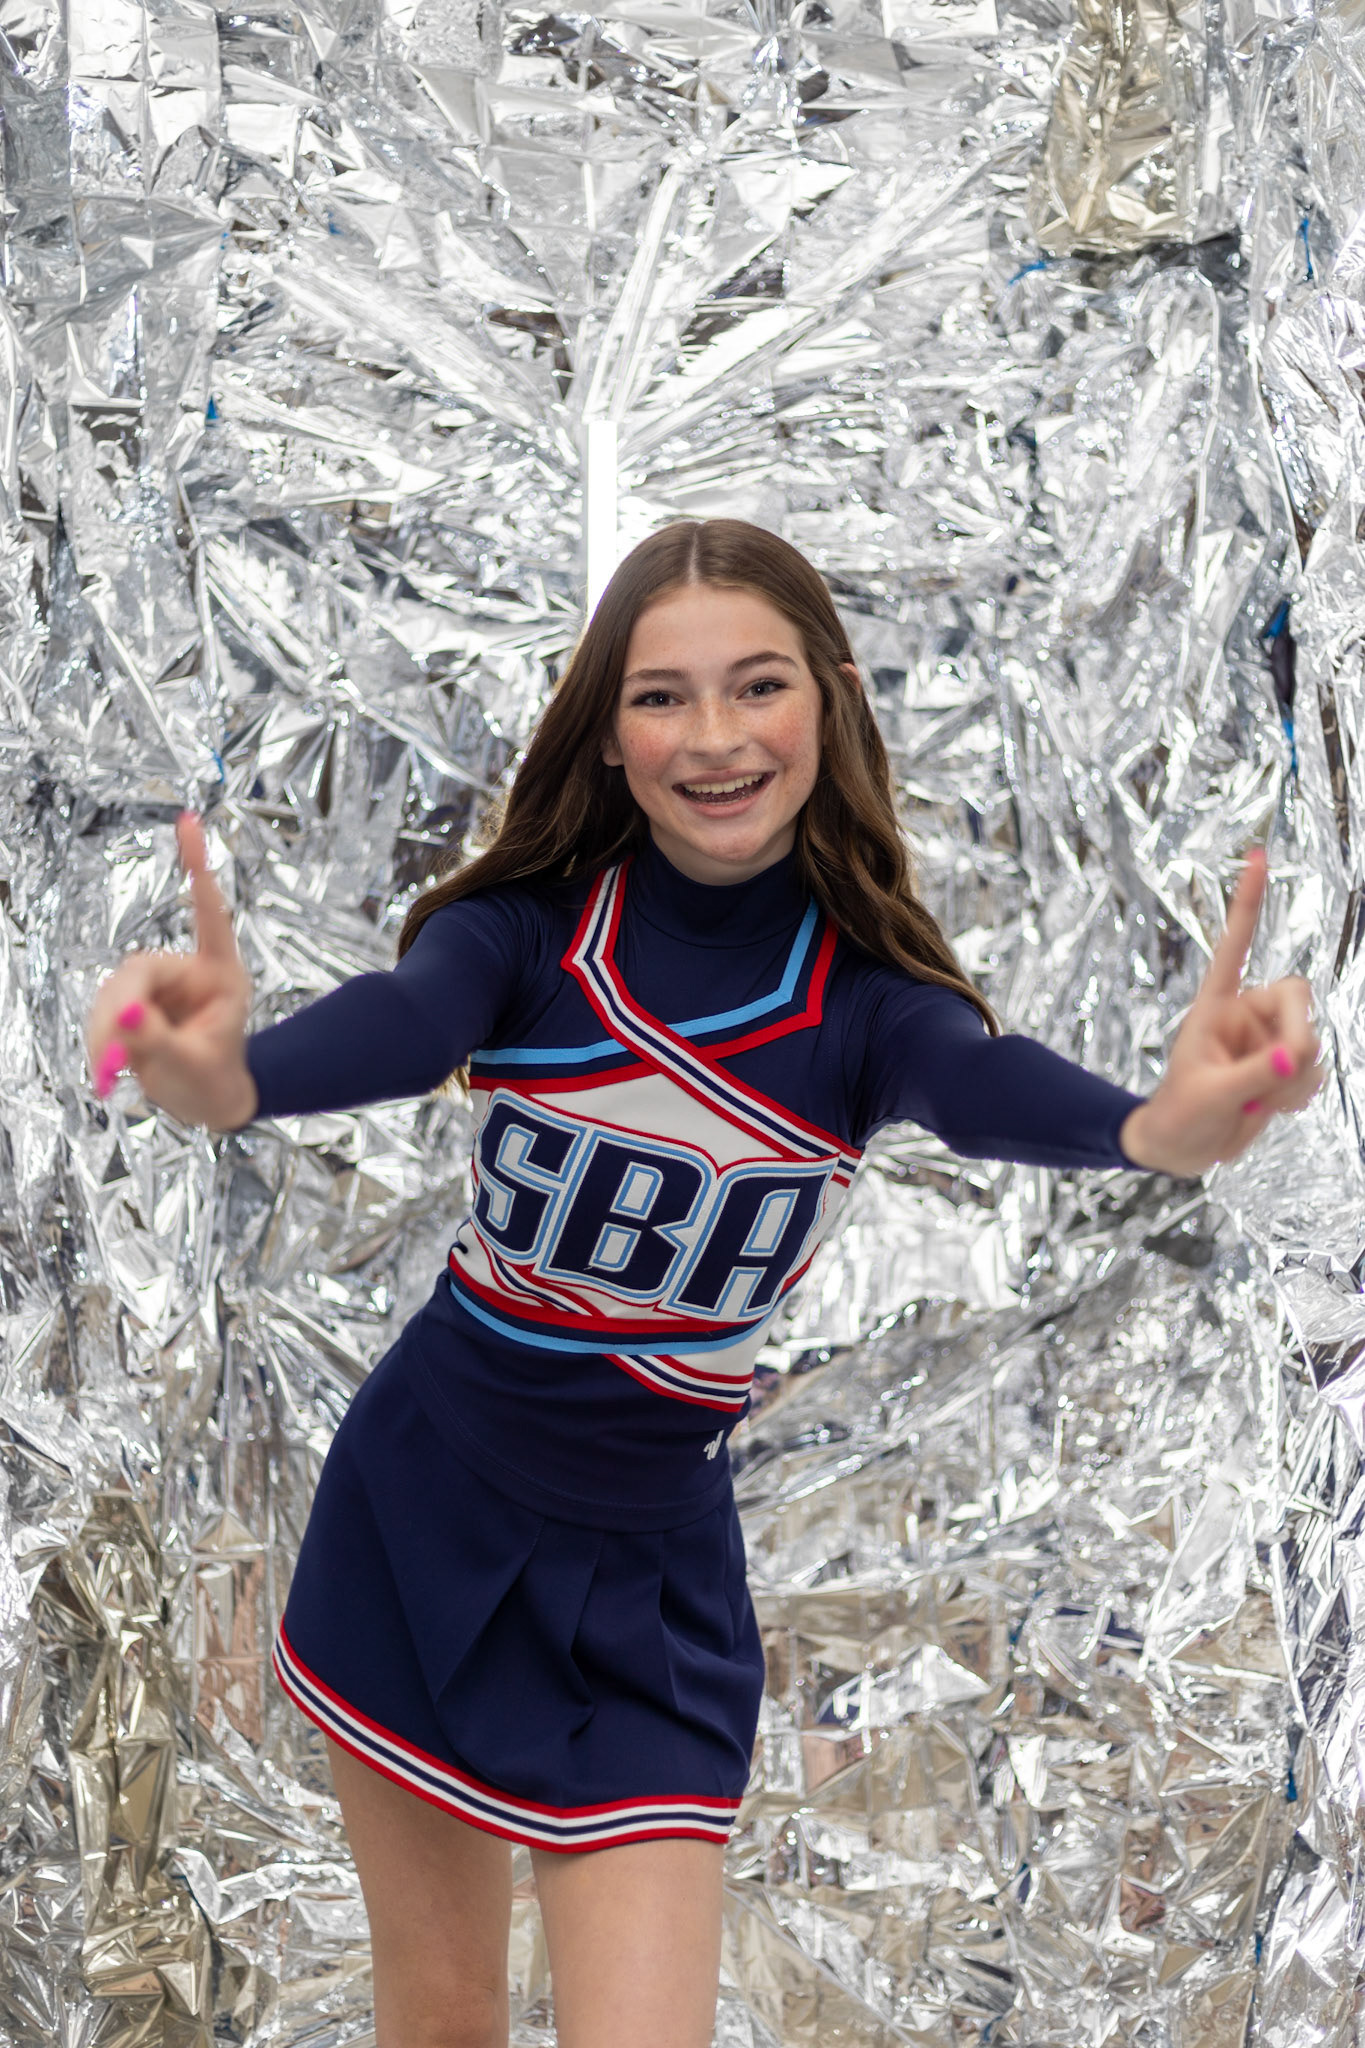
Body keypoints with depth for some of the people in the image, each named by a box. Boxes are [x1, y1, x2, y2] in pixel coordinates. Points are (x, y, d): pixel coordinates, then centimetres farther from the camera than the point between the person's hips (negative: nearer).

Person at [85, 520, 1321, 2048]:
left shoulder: (865, 993, -12)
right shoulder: (530, 926, -12)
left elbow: (991, 1088, -35)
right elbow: (394, 1022, -33)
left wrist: (1162, 1123, -60)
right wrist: (229, 1076, -59)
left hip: (644, 1570, -1)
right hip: (418, 1506, 1)